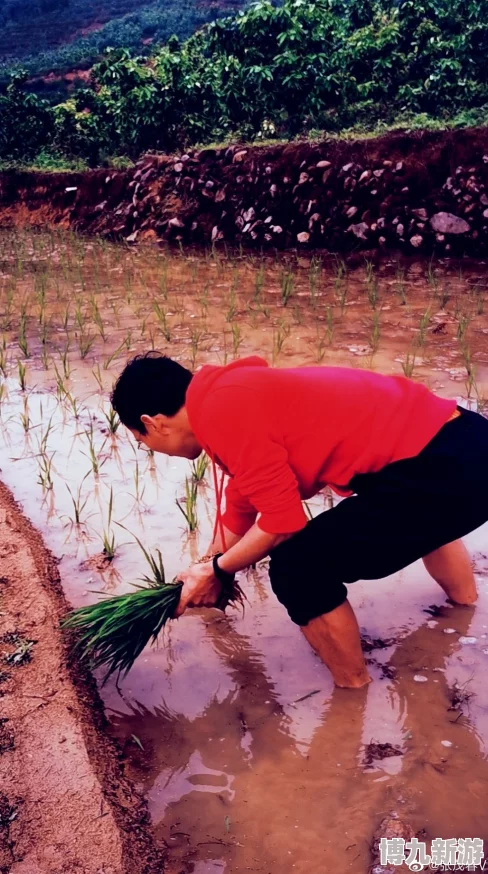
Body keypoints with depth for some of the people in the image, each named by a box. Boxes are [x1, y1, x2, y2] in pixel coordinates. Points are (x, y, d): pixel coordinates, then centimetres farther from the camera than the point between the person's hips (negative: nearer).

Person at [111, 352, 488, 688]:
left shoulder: (222, 413, -15)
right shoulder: (228, 397, 16)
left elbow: (284, 520, -13)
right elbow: (241, 505, 29)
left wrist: (217, 571, 4)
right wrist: (205, 573, 39)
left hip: (447, 468, -10)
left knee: (298, 566, -3)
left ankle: (355, 689, 19)